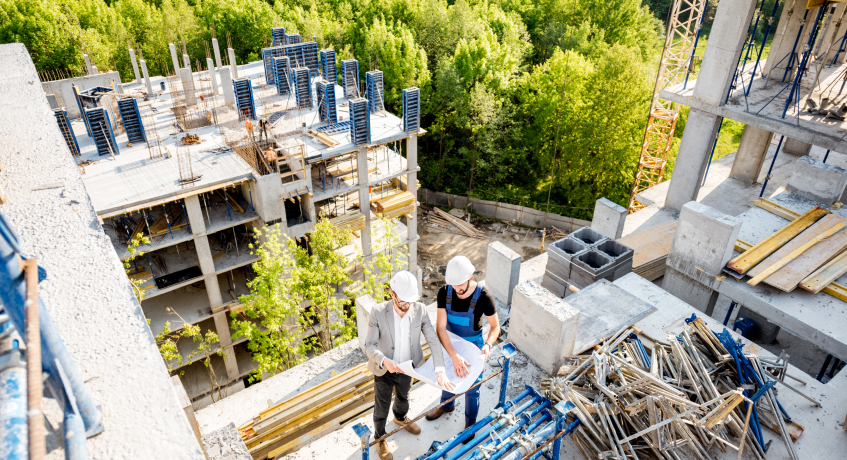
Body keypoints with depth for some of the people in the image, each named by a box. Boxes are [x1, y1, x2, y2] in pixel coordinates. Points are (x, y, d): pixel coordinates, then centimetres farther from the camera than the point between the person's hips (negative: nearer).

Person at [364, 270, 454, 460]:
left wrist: (440, 370, -29)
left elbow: (433, 340, -19)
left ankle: (401, 418, 66)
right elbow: (369, 345, -22)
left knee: (403, 397, 32)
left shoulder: (420, 310, -21)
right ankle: (379, 437, 49)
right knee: (382, 407, 19)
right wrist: (384, 361, -41)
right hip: (384, 370, -3)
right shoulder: (378, 313, -28)